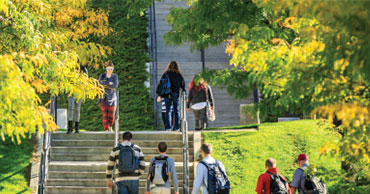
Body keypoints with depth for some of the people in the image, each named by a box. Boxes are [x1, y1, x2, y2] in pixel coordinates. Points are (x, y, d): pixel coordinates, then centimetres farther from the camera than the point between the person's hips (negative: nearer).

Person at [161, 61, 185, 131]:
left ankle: (168, 126, -4)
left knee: (168, 111, 3)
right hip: (176, 94, 1)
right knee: (176, 111, 9)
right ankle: (177, 127, 7)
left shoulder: (166, 74, 0)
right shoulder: (179, 75, 3)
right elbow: (183, 85, 6)